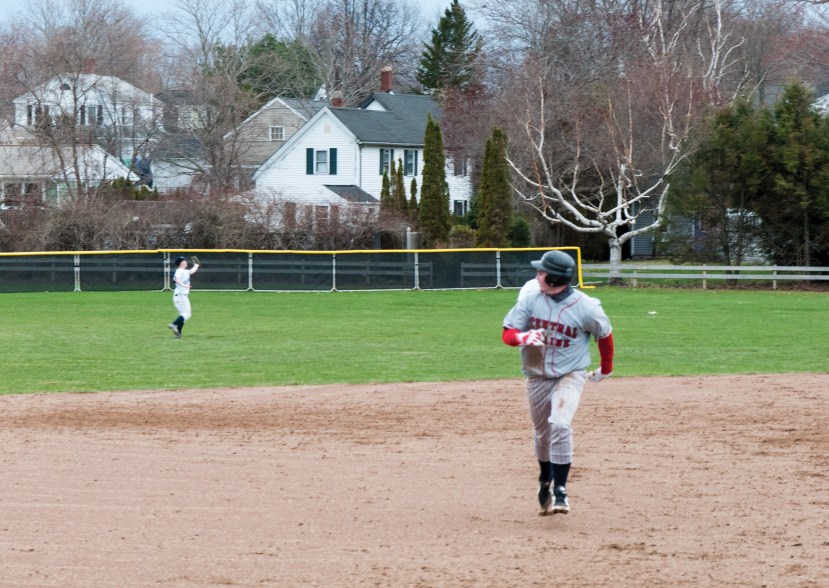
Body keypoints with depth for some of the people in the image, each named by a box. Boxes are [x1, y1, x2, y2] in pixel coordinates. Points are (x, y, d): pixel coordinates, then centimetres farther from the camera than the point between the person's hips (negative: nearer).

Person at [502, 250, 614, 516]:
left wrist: (606, 368, 16)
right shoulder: (530, 299, -9)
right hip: (537, 377, 4)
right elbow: (507, 334, -8)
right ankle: (546, 481, 43)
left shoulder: (586, 307, -15)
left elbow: (604, 334, 4)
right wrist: (524, 338, -32)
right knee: (542, 433, 16)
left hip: (570, 375, -4)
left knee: (560, 425, -24)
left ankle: (560, 491, -18)